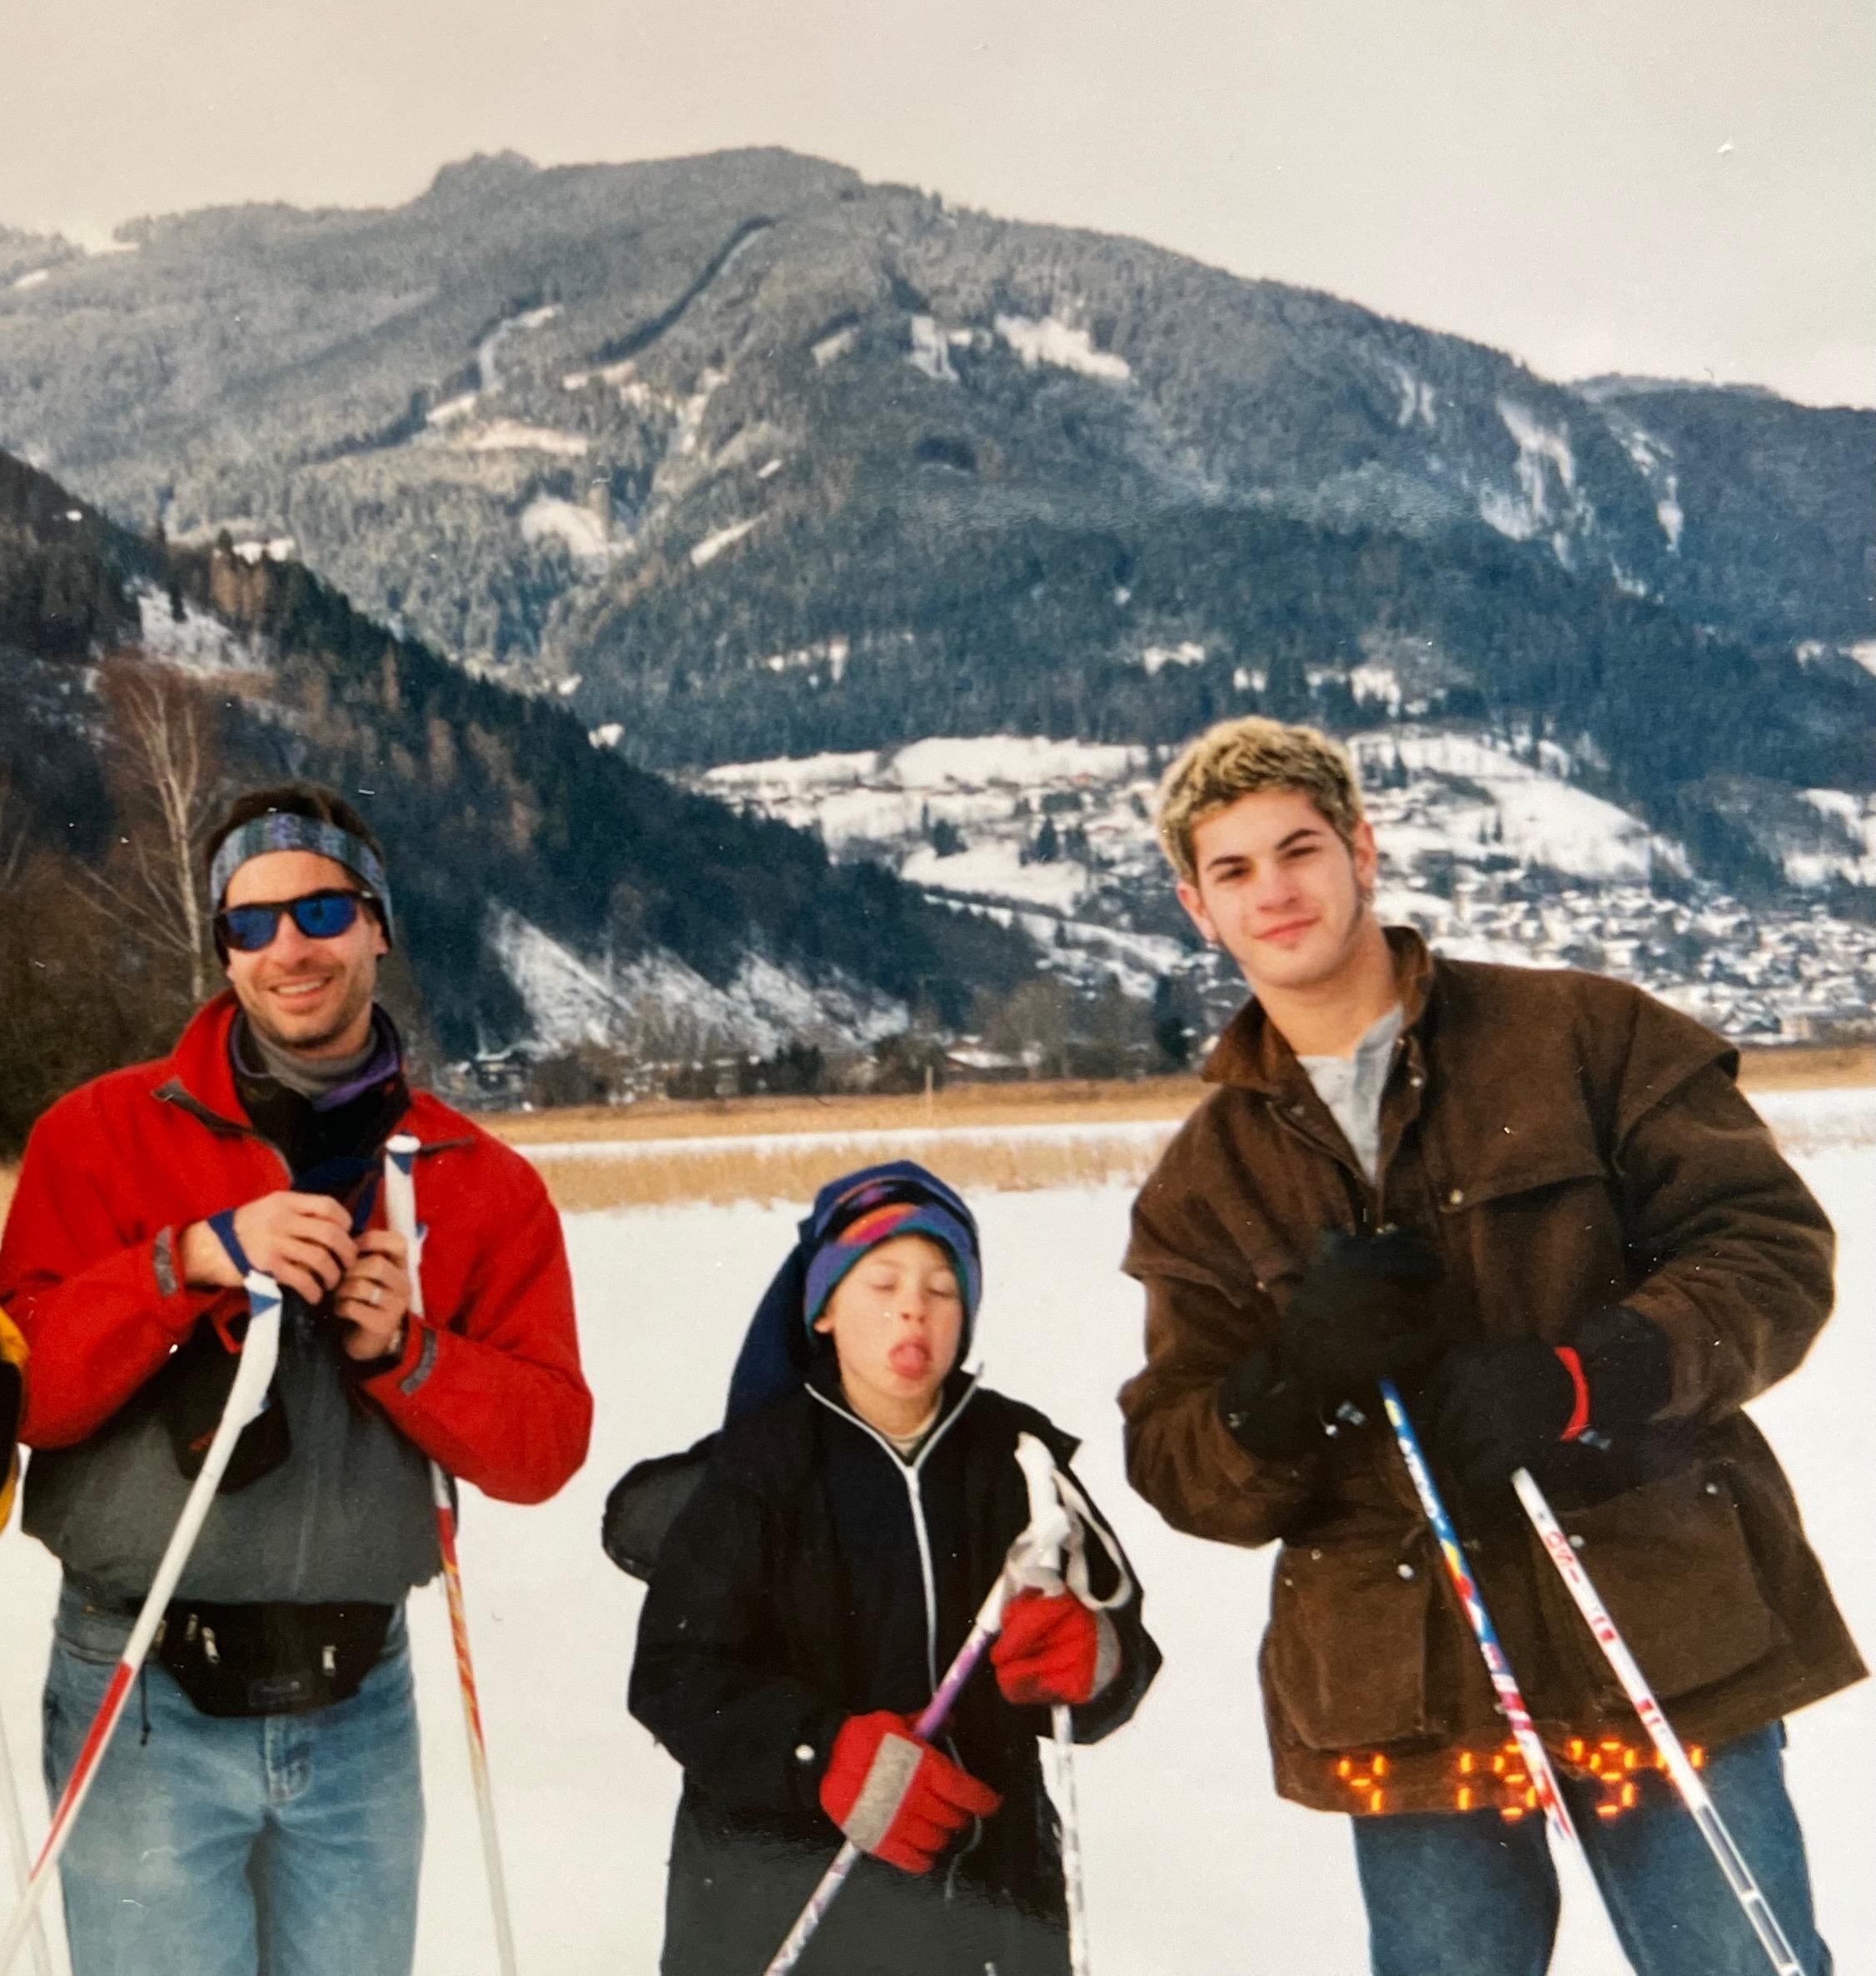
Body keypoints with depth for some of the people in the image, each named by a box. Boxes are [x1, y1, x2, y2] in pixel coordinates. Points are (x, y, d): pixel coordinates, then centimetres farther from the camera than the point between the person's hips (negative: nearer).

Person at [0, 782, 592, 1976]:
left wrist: (402, 1352, -16)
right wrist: (192, 1261, -22)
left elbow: (547, 1446, 0)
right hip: (149, 1706, -2)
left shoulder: (484, 1184, 4)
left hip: (357, 1709, 3)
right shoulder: (105, 1134, -2)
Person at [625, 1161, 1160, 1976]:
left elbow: (1125, 1654, 0)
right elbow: (676, 1673, -8)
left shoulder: (1016, 1456, 0)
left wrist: (1093, 1661, -24)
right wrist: (826, 1755, -22)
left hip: (987, 1879, 2)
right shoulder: (759, 1462, -6)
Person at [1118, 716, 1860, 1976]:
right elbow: (1182, 1473, 5)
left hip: (1669, 1643, -2)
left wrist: (1581, 1381, -20)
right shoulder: (1203, 1186, 10)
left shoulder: (1582, 1036, 2)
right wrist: (1292, 1383, -17)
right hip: (1404, 1697, 3)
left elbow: (1770, 1246, -3)